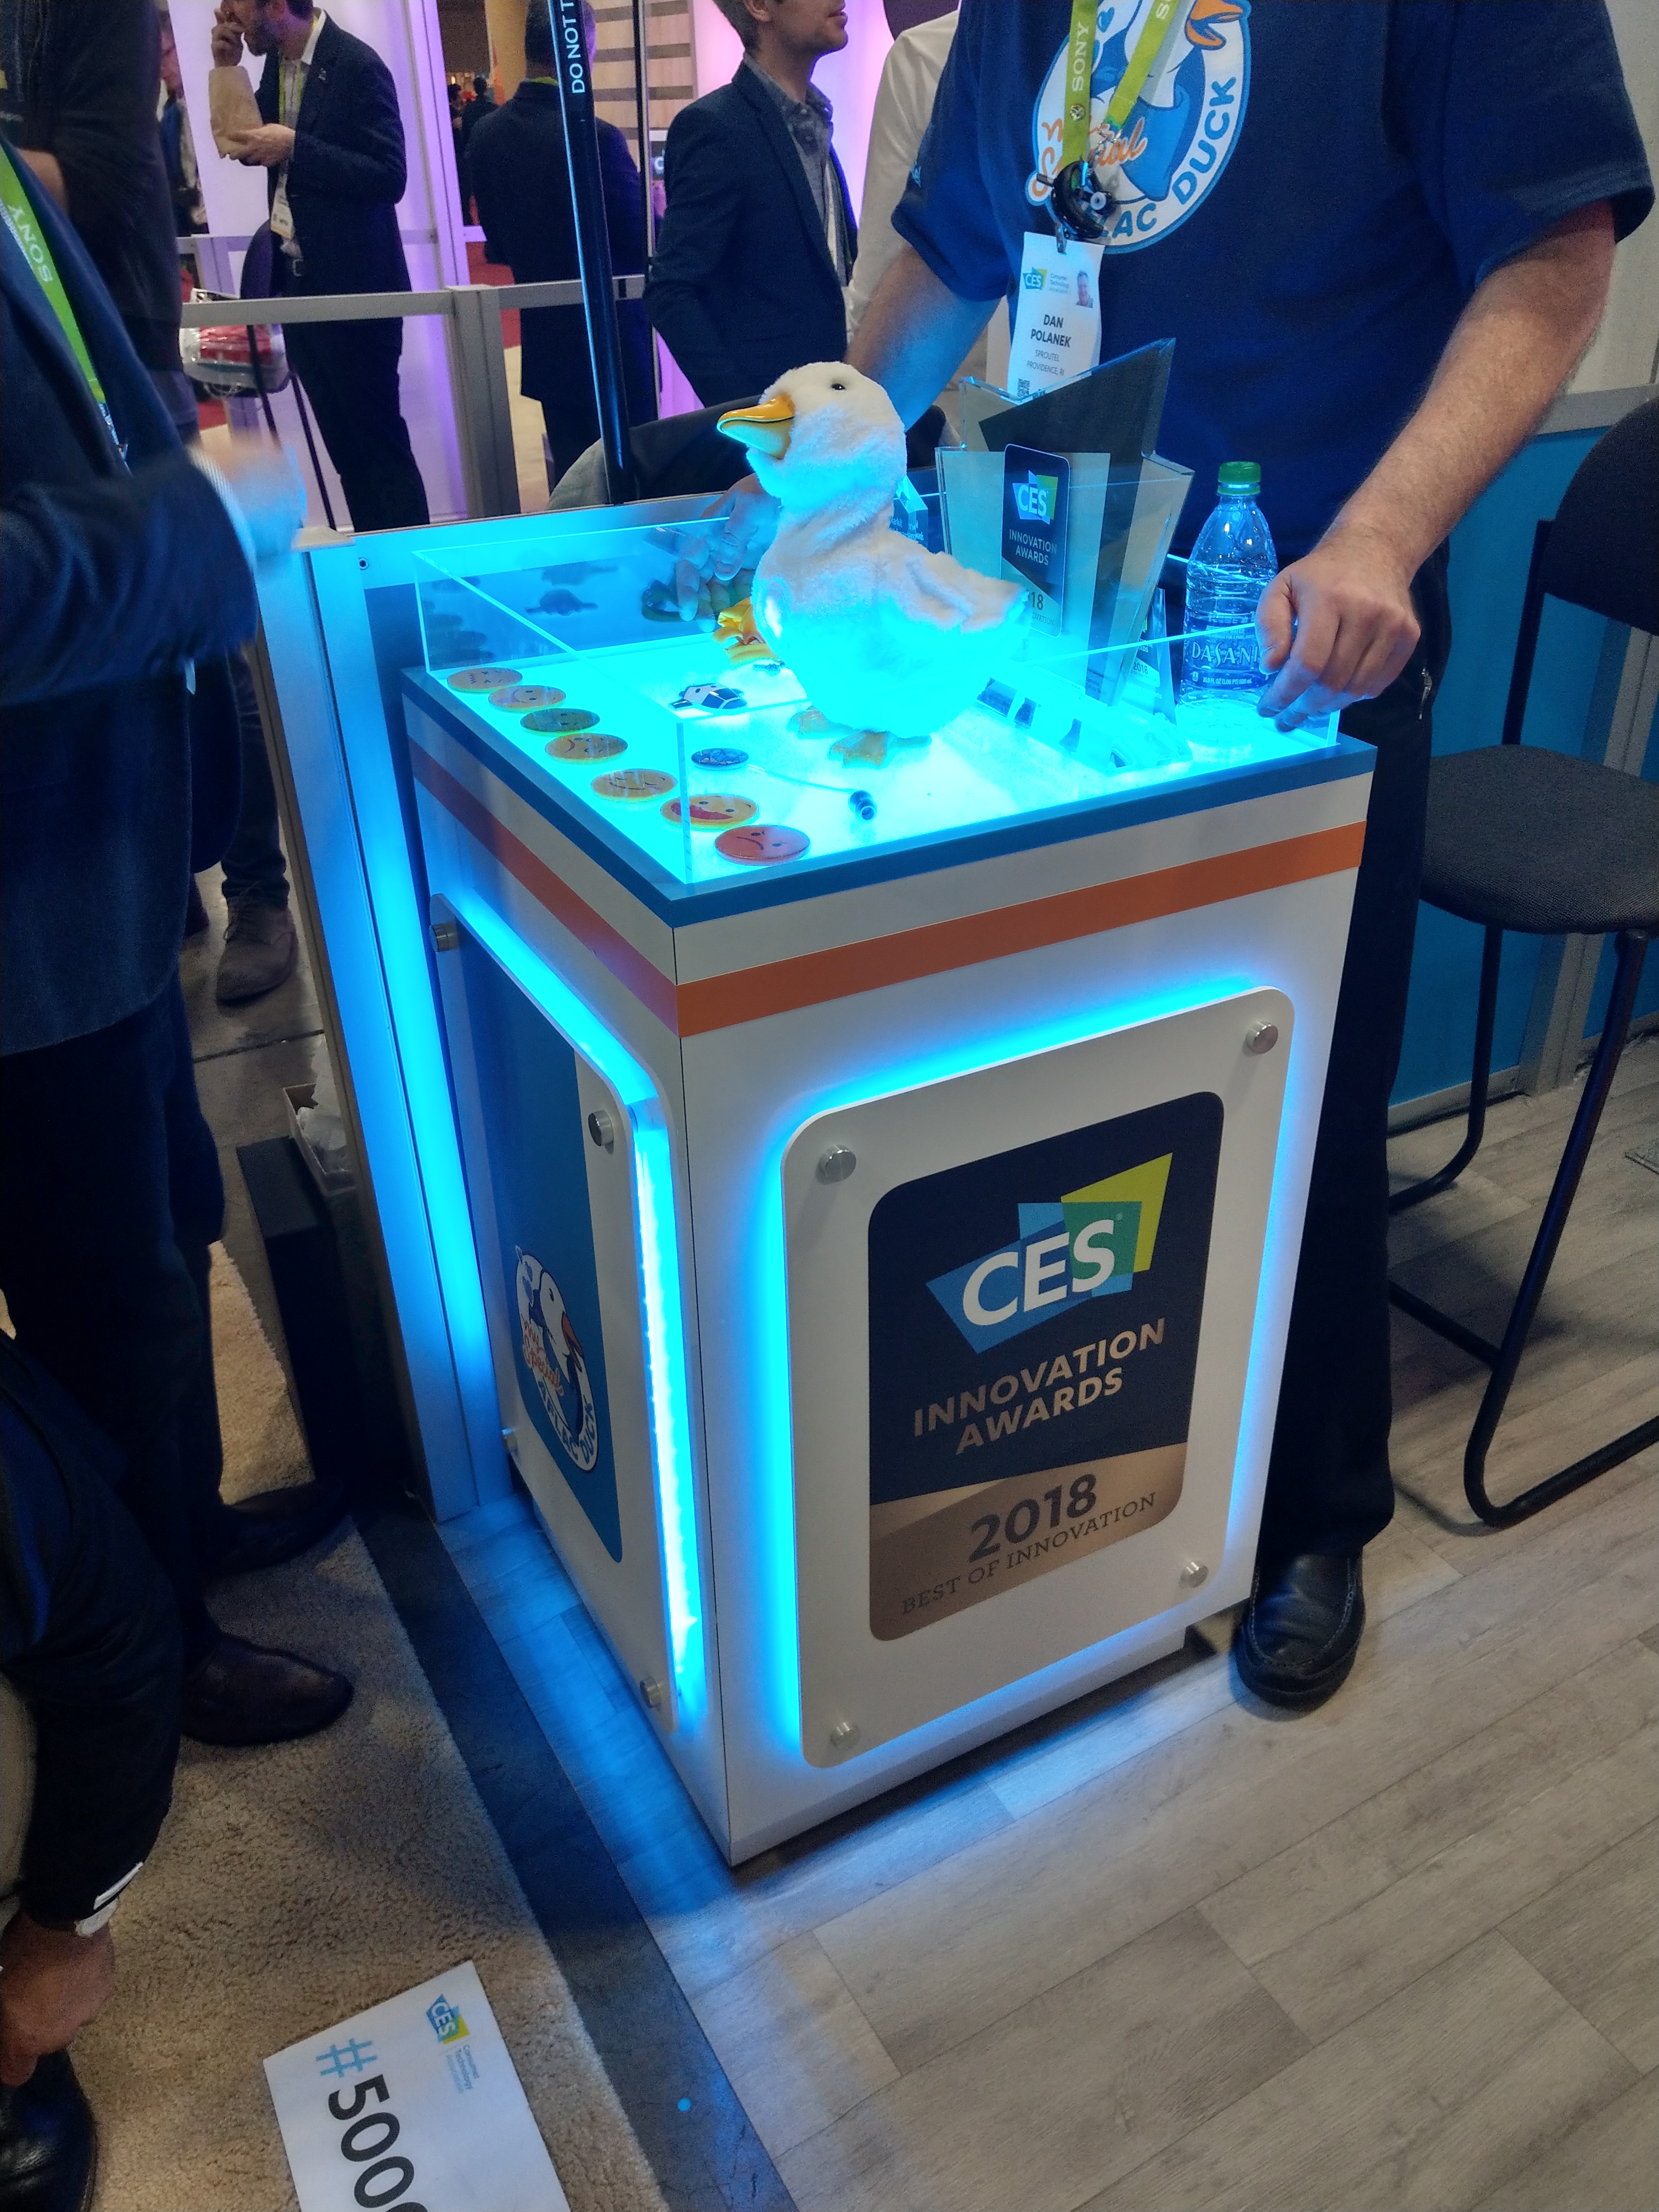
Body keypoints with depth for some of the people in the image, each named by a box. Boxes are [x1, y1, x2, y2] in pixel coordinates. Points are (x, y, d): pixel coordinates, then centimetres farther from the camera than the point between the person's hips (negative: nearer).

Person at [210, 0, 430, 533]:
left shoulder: (357, 66, -13)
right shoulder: (276, 60, 9)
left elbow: (389, 177, -19)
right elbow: (249, 147, 17)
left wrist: (294, 147, -21)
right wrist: (228, 68, 3)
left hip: (352, 284, -7)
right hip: (297, 280, 8)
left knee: (378, 439, -2)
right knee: (344, 443, 11)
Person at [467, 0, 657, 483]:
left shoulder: (487, 133, 1)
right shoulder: (595, 138, -19)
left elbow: (500, 247, 9)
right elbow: (646, 247, -13)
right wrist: (654, 209, 8)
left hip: (544, 343, 6)